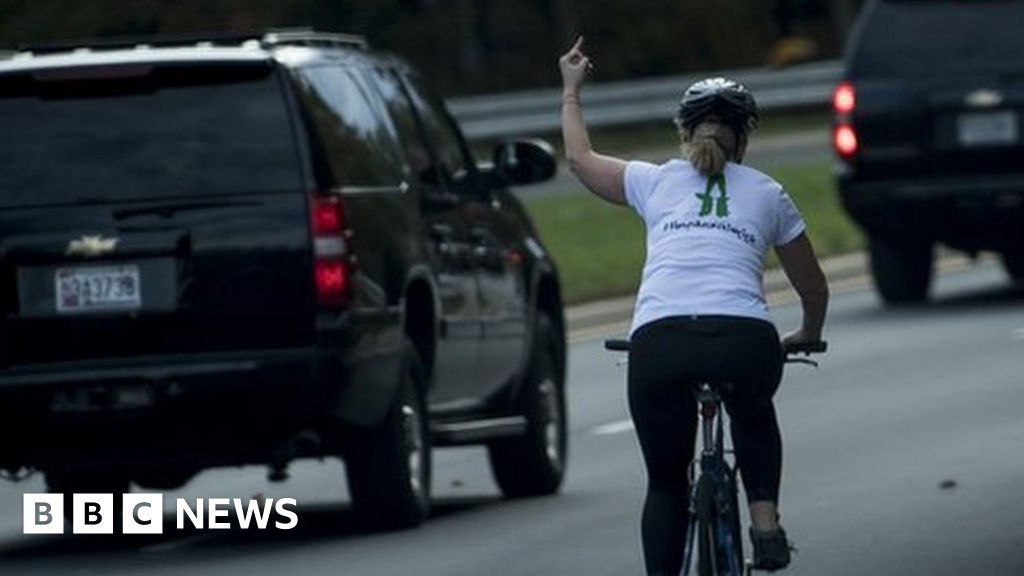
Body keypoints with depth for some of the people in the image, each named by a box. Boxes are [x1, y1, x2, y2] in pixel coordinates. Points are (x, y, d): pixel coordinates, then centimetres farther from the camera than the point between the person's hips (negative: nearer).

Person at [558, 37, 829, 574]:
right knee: (753, 416, 36)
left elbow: (580, 157, 39)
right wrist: (807, 336, 53)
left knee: (666, 481, 19)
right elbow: (814, 289, 32)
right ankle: (765, 520, 16)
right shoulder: (767, 193, 22)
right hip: (745, 342, 1)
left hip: (659, 344, -1)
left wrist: (571, 90, 55)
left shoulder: (656, 182, 21)